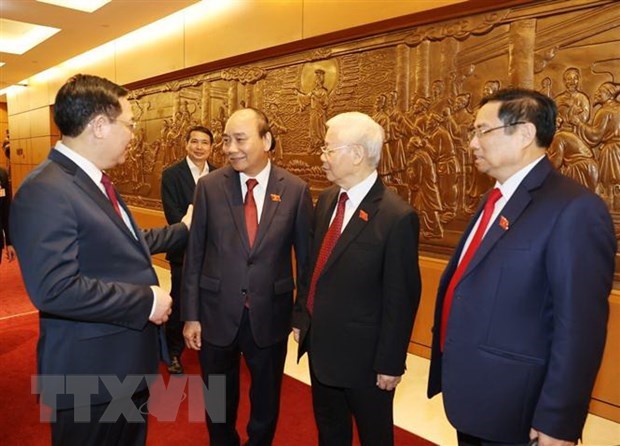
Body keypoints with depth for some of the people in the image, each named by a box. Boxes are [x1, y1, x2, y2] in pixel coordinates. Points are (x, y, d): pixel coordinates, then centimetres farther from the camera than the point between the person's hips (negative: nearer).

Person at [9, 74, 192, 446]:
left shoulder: (94, 180, 7)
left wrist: (183, 229, 25)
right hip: (92, 373, -9)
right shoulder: (46, 191, -24)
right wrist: (147, 300, -25)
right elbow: (54, 289, -32)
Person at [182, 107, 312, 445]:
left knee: (266, 401, 20)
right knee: (218, 400, 22)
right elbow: (194, 254, -3)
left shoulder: (296, 190, -8)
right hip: (216, 313, 1)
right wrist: (190, 315, -3)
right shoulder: (209, 186, -6)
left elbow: (306, 256, -2)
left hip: (270, 316, 0)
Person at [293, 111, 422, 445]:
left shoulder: (397, 216, -22)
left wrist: (390, 363, -13)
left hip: (363, 354, -7)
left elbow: (401, 299, -18)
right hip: (320, 344, 7)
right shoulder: (326, 200, 1)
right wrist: (301, 317, 10)